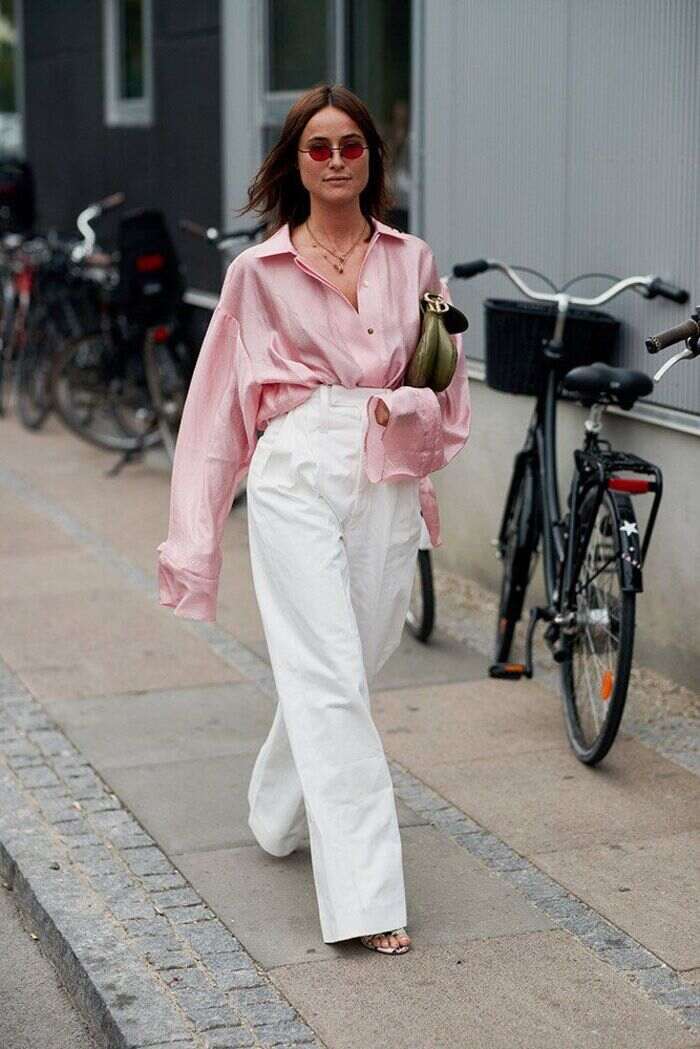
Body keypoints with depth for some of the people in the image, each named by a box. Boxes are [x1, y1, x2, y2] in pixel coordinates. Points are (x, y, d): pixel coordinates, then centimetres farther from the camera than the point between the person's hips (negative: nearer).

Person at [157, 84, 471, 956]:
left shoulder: (412, 262, 11)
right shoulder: (259, 270, 5)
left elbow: (448, 390, 16)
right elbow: (222, 402, 7)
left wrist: (405, 409, -8)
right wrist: (194, 535, 4)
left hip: (387, 486, 3)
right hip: (297, 476, -3)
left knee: (345, 672, 11)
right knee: (328, 680, -10)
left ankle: (280, 810, 39)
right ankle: (365, 898, -10)